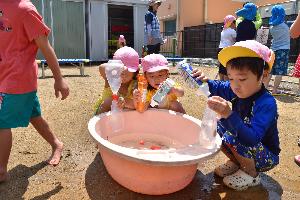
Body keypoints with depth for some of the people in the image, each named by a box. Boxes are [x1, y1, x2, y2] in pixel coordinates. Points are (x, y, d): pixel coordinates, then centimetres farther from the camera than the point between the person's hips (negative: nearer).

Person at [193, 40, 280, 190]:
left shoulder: (267, 103, -31)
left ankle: (252, 174, -3)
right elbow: (219, 88, 9)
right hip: (246, 147, 7)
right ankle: (236, 162, 12)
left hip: (266, 157, -7)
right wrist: (205, 81, -12)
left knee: (231, 137, -30)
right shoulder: (238, 91, -11)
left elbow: (252, 139, -42)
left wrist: (229, 115, -53)